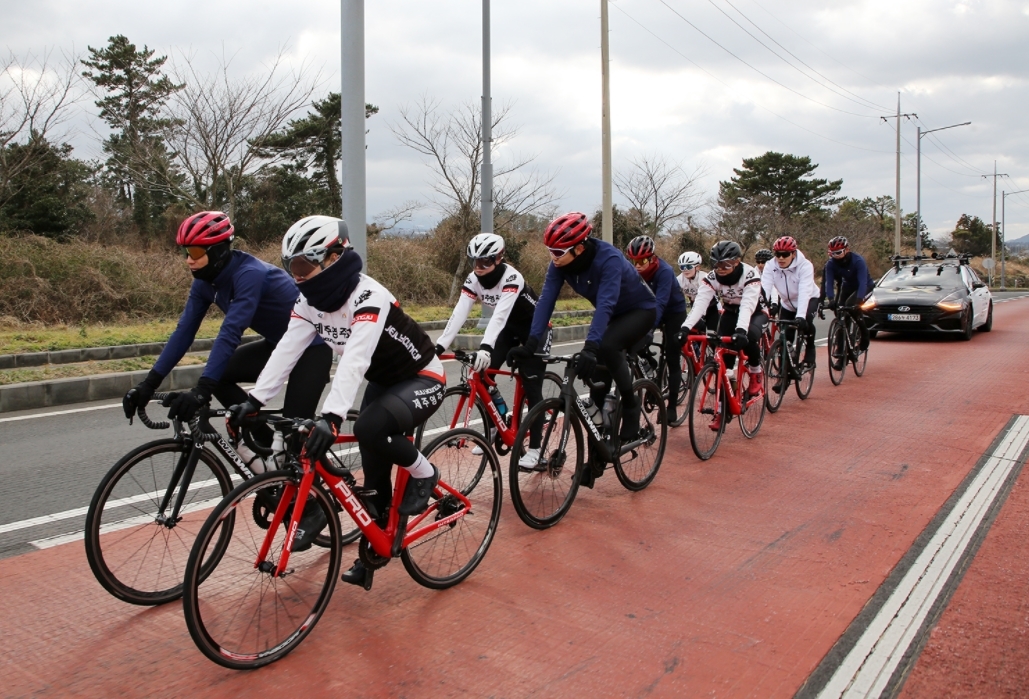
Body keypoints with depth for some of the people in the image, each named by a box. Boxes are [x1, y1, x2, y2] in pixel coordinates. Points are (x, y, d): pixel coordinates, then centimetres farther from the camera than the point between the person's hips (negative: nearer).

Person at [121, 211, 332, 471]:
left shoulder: (249, 274, -29)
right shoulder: (206, 282, -4)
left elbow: (230, 333, -38)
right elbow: (184, 331, -5)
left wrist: (202, 390, -45)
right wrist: (150, 382, -13)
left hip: (311, 346, -8)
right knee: (218, 374, -7)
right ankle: (267, 446, 3)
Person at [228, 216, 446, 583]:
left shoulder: (369, 298, -31)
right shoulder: (311, 300, -7)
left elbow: (355, 360, -43)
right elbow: (286, 350, -14)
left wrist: (331, 416, -54)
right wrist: (254, 399, -25)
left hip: (421, 379, -8)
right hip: (382, 381, 8)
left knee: (369, 429, -32)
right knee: (374, 469, 4)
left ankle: (424, 474, -6)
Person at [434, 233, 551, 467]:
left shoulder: (511, 278, -32)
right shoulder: (474, 279, -15)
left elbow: (500, 315, -45)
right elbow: (459, 314, -23)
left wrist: (485, 347, -58)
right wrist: (439, 346, -33)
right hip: (509, 328, 6)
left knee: (531, 388, -9)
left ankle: (534, 449, -1)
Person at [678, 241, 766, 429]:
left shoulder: (750, 275, -30)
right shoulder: (712, 278, -20)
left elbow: (747, 305, -42)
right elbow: (700, 302, -32)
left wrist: (741, 330, -60)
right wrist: (686, 327, -47)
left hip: (755, 312, -3)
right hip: (730, 312, 3)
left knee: (748, 337, -36)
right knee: (724, 359, -11)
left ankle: (756, 372, -5)